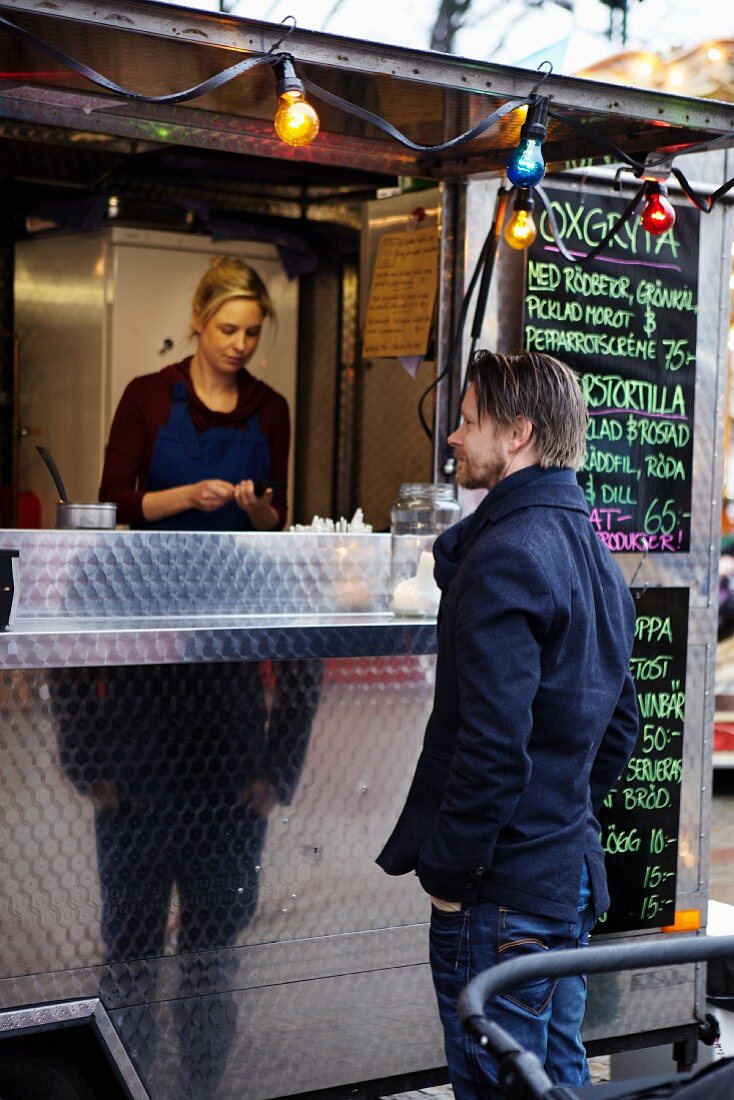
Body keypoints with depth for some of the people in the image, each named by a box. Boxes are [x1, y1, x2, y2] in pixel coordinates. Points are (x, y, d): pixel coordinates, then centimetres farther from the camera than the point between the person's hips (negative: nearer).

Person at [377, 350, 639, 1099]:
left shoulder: (503, 558, -19)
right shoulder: (592, 552, 12)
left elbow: (492, 746, -25)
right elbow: (619, 725, 18)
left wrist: (447, 874, -15)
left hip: (501, 893, -9)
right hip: (572, 875, 9)